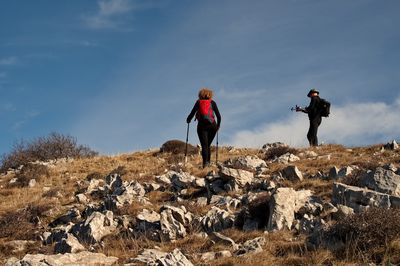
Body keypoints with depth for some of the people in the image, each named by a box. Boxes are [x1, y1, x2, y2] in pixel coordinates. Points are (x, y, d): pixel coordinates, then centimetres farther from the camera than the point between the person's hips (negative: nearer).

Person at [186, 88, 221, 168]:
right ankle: (208, 162, 3)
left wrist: (188, 120, 24)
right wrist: (218, 125, 21)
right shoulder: (212, 103, 11)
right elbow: (218, 116, 7)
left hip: (202, 125, -1)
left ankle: (205, 162, -27)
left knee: (204, 145, -7)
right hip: (212, 125, 1)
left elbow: (192, 113, 5)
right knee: (208, 145, 14)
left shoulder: (198, 102, 9)